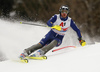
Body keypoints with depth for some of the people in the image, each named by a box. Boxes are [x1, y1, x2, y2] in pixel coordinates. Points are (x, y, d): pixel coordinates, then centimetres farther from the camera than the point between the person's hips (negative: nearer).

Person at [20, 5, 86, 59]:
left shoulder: (70, 21, -4)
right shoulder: (56, 17, -9)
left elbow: (77, 30, 5)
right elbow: (48, 22, -24)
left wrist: (80, 39, -3)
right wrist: (54, 26, -44)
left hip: (59, 38, 0)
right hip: (51, 34, 0)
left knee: (54, 42, -36)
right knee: (41, 44, -23)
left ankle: (40, 52, -49)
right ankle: (26, 52, -24)